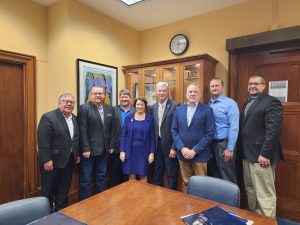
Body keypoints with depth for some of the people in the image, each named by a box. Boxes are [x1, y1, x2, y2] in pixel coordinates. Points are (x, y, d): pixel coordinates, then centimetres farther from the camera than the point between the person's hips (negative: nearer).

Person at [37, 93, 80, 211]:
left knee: (64, 190, 17)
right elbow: (42, 140, -18)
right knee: (48, 191, 11)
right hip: (52, 161, -6)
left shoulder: (74, 118, 8)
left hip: (69, 161, 6)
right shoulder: (48, 117, -14)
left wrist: (77, 154, 11)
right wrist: (47, 160, -20)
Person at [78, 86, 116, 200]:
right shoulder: (84, 108, -8)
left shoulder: (110, 109, 6)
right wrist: (85, 149, -16)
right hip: (89, 149, -5)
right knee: (85, 178, 8)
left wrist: (111, 146, 4)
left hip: (104, 149, 5)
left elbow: (113, 129, 7)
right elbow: (82, 131, -13)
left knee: (101, 176, 18)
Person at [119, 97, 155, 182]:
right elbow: (123, 135, 2)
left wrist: (152, 152, -4)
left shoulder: (150, 118, 0)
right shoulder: (128, 118, 1)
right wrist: (122, 151, -4)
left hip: (144, 151, 0)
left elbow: (152, 137, 1)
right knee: (131, 176, 7)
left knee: (143, 175, 7)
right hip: (130, 150, 1)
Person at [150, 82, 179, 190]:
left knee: (172, 175, 10)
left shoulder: (175, 106, -12)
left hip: (169, 146, -5)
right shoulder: (153, 107, 7)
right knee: (157, 174, 19)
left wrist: (174, 148, -15)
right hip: (157, 145, 6)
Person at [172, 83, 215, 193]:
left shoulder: (207, 110, -4)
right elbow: (174, 131, 5)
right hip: (183, 153, 3)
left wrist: (195, 150, -13)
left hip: (200, 154, -3)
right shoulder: (179, 109, 7)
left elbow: (210, 133, -9)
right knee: (186, 183, 15)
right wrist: (182, 148, -7)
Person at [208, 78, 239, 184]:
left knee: (227, 177, 5)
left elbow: (234, 127, -14)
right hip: (211, 144, 6)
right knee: (212, 175, 18)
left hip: (224, 144, -6)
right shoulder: (209, 104, 9)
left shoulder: (230, 103, -9)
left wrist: (230, 149, -17)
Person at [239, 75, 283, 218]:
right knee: (250, 190, 18)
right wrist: (242, 150, 12)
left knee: (265, 193, 2)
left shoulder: (271, 102, -9)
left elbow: (273, 130, -18)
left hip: (261, 155, -8)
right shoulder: (248, 103, 17)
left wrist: (265, 154, -21)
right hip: (247, 155, 8)